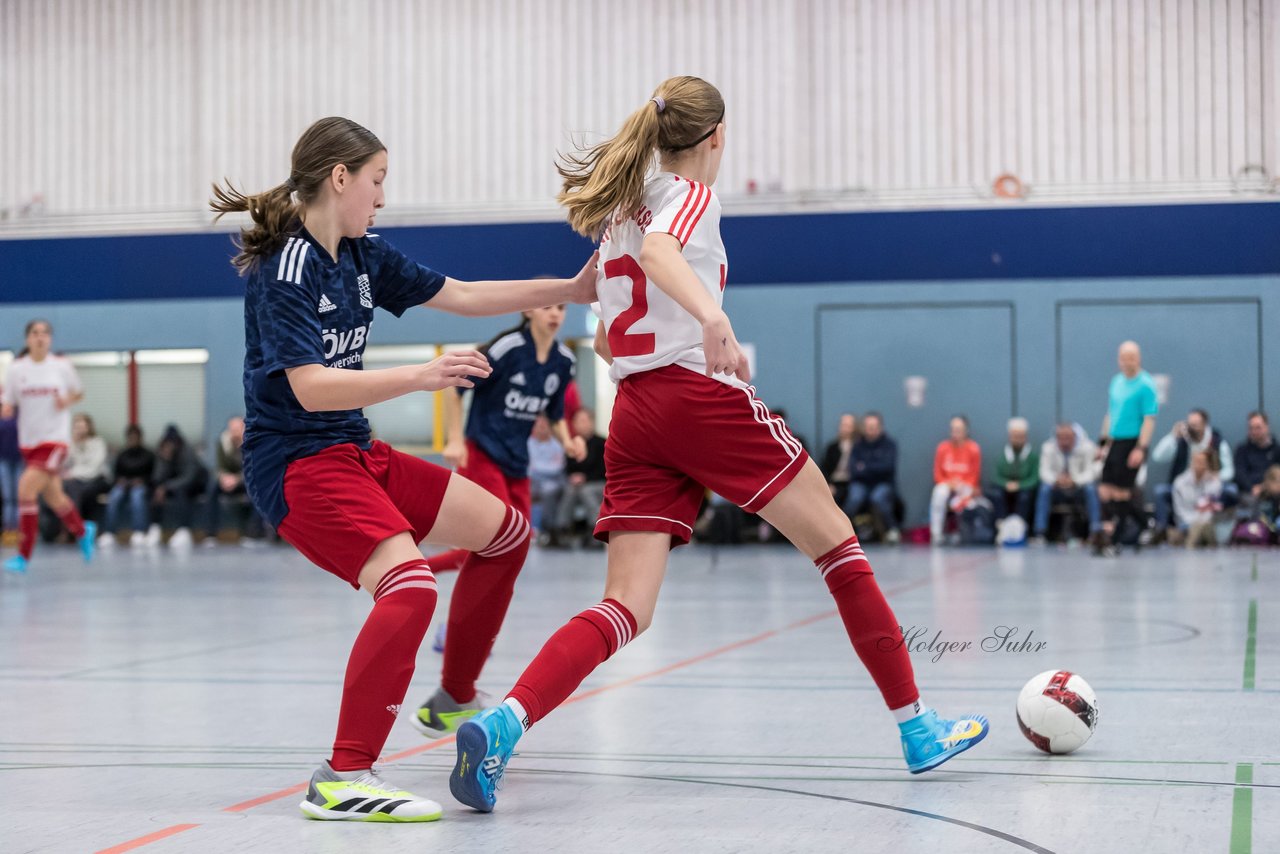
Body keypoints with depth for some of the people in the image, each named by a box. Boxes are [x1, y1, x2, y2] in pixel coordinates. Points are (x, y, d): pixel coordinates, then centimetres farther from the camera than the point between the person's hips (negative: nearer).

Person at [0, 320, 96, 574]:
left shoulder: (62, 366, -3)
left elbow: (78, 392, 13)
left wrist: (67, 401, -8)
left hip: (54, 439, -4)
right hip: (28, 441, 4)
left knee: (26, 489, -19)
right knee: (53, 498, 14)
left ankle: (23, 556, -11)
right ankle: (83, 531, 44)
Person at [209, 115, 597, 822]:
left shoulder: (363, 256, 8)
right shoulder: (282, 269, -17)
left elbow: (462, 296, 17)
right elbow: (311, 388, -27)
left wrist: (569, 289, 16)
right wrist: (421, 376, -34)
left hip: (356, 453, 10)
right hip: (296, 465, -10)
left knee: (505, 531, 14)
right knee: (409, 583, -30)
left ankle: (455, 698, 29)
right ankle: (342, 778, -27)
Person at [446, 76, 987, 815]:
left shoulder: (621, 206, 21)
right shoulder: (692, 195, 0)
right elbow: (657, 251, -25)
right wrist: (713, 316, -41)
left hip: (634, 415, 7)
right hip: (704, 395, -7)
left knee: (626, 609, -2)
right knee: (838, 540, 7)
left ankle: (502, 724, -26)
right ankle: (918, 730, 10)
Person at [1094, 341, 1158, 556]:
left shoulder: (1145, 385, -9)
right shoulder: (1116, 382, 13)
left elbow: (1149, 419, -13)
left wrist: (1141, 449, -20)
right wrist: (1103, 442, 17)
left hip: (1132, 444, -7)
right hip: (1114, 442, 7)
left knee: (1121, 492, -5)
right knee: (1105, 491, 2)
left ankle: (1110, 540, 4)